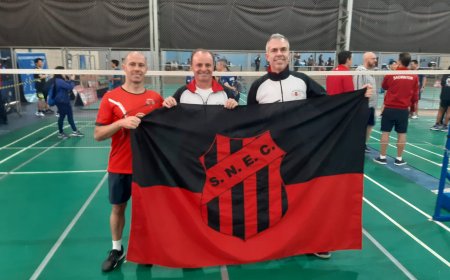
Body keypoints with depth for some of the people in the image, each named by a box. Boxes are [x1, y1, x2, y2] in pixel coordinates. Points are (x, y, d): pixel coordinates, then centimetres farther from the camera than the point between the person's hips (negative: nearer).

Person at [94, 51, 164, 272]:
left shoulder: (156, 98, 1)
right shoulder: (110, 97, -6)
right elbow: (98, 135, -8)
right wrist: (121, 123, -23)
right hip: (120, 166, -1)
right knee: (118, 208, 13)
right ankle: (117, 249, 34)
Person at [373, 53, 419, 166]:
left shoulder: (391, 74, -8)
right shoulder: (414, 77, -3)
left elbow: (384, 86, 12)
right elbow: (415, 95, 5)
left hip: (390, 108, -1)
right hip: (404, 109, 2)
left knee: (385, 132, 5)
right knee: (402, 134, 8)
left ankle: (382, 157, 10)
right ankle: (399, 159, 15)